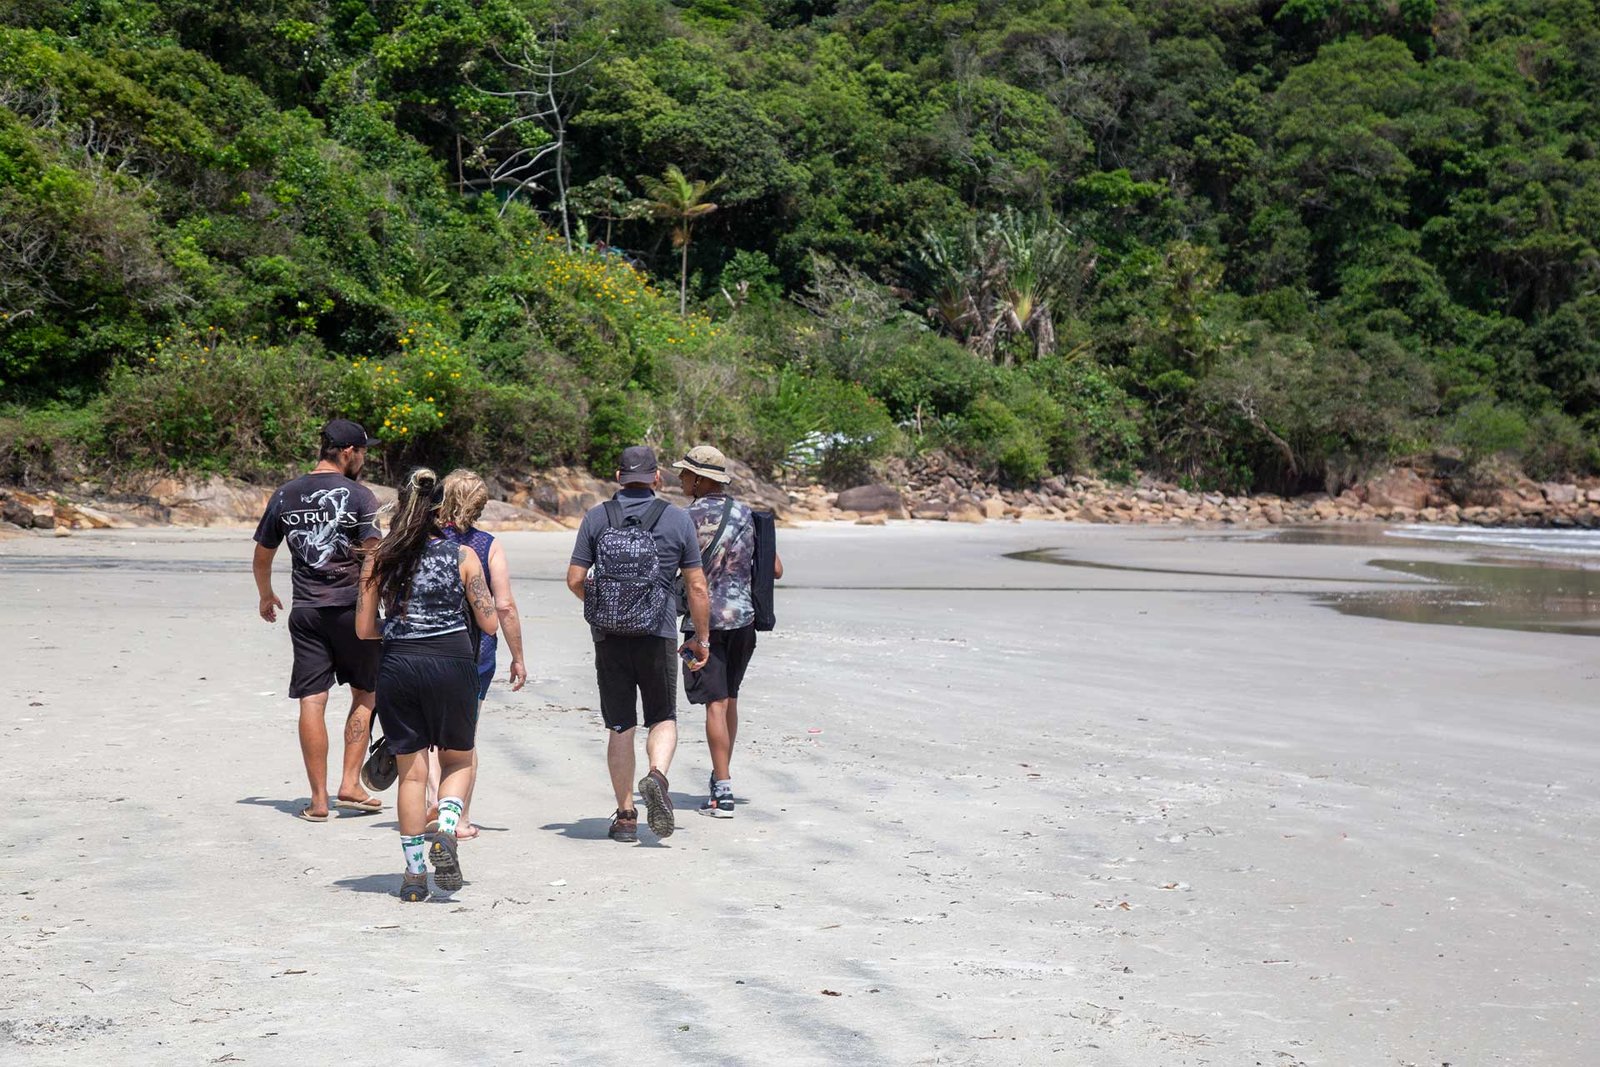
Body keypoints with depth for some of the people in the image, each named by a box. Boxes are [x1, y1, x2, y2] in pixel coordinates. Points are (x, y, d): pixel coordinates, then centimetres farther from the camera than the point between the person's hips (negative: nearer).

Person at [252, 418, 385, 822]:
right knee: (364, 695, 13)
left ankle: (319, 800, 3)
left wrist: (266, 597, 33)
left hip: (305, 611, 3)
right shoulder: (358, 495, -6)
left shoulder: (285, 495, 8)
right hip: (351, 607, -3)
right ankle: (351, 785, 9)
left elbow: (262, 556, 16)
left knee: (312, 702, 3)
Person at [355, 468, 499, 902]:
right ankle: (446, 832, -9)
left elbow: (364, 630, 3)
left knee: (411, 770, 10)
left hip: (398, 667, 1)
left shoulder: (379, 558, 1)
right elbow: (490, 623, -1)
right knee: (458, 760, 18)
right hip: (453, 666, -1)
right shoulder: (463, 556, -3)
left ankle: (415, 872, 12)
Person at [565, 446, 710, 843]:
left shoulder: (597, 517, 1)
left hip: (608, 635, 1)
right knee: (663, 718, 12)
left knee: (620, 727, 10)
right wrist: (701, 636, 10)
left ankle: (625, 817, 11)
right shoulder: (677, 519, -1)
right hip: (657, 634, -1)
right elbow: (696, 586, 0)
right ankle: (657, 776, -17)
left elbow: (575, 578, 0)